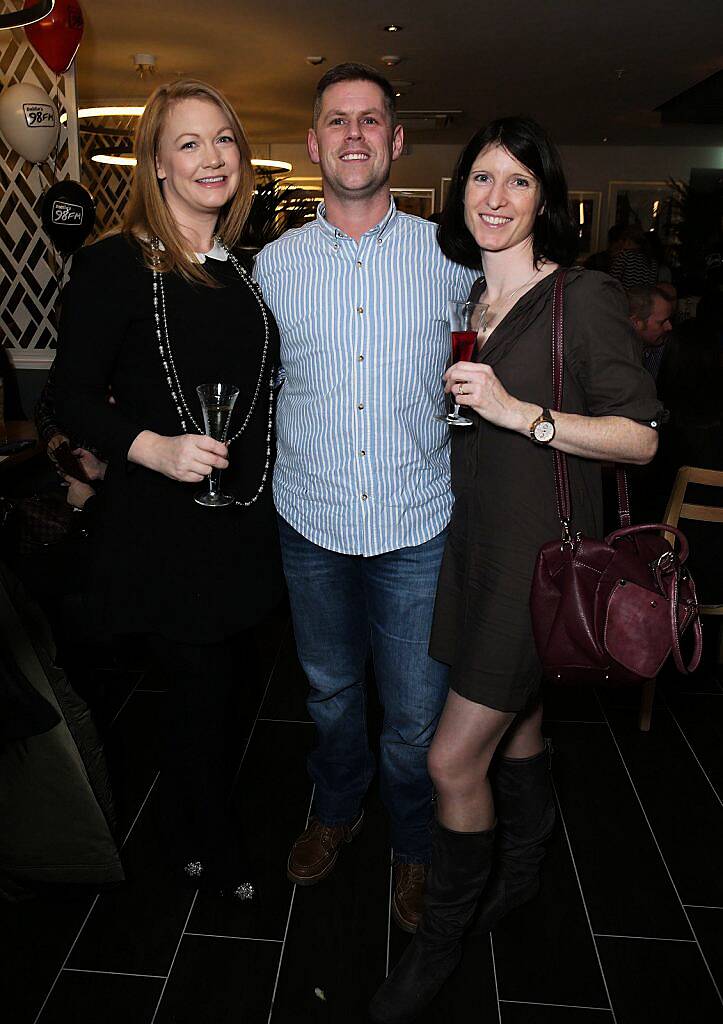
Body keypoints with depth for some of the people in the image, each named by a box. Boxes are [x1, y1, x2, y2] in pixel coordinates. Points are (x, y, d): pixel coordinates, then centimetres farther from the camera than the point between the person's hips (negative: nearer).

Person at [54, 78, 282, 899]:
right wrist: (153, 447, -28)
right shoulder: (113, 266, -12)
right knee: (200, 685, 5)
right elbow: (75, 399, -12)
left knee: (219, 678, 18)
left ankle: (200, 823, 43)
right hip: (162, 525, -6)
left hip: (240, 518, 7)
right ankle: (206, 847, 33)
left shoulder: (243, 269, 11)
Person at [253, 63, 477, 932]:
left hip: (417, 526, -1)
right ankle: (335, 811, 48)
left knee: (416, 714, 8)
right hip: (312, 524, 2)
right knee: (331, 691, 20)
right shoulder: (274, 263, 2)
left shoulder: (447, 255, -1)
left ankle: (413, 845, 37)